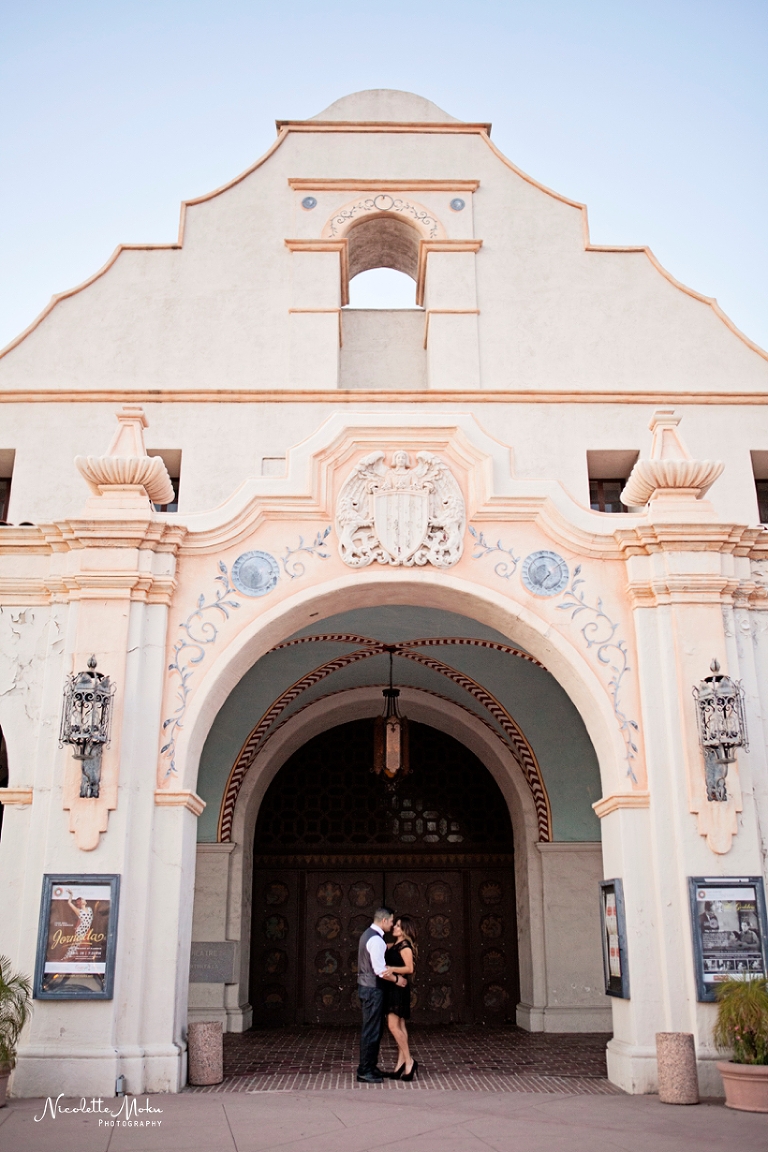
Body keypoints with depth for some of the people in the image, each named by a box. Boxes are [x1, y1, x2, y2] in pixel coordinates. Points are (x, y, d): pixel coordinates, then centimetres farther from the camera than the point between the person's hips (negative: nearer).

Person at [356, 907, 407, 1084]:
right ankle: (364, 1071, 4)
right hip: (372, 989, -10)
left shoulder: (368, 935, 13)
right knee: (371, 1031, -3)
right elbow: (380, 970, -24)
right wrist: (396, 979, -10)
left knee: (375, 1029, 17)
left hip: (367, 987, 10)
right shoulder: (375, 939, -20)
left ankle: (370, 1066, 24)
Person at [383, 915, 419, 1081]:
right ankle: (401, 1064, 13)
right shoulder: (395, 946, 15)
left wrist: (391, 969, -29)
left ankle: (409, 1061, -3)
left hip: (399, 989, -9)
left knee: (393, 1026, -10)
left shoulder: (405, 946, -12)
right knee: (400, 1026, 10)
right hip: (393, 988, 9)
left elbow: (409, 968, -20)